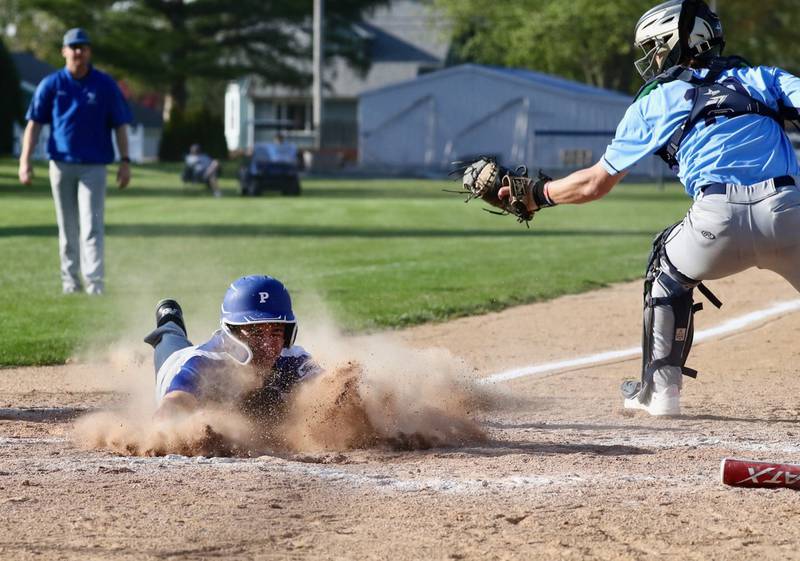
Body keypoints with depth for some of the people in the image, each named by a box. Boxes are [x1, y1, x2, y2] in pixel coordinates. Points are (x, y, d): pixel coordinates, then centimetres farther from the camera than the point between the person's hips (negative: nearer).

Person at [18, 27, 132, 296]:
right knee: (67, 229, 8)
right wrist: (25, 160, -7)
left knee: (91, 226, -10)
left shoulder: (105, 85, 2)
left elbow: (120, 125, 4)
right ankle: (70, 281, 17)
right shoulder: (51, 84, 3)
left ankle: (95, 283, -16)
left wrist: (125, 161, -4)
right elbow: (34, 122, 2)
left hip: (94, 166, -2)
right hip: (61, 164, 2)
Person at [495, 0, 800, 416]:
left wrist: (536, 194, 42)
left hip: (718, 218, 0)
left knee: (668, 273, 30)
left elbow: (594, 183, 28)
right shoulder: (761, 78, 26)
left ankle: (661, 388, 27)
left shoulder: (654, 102, 23)